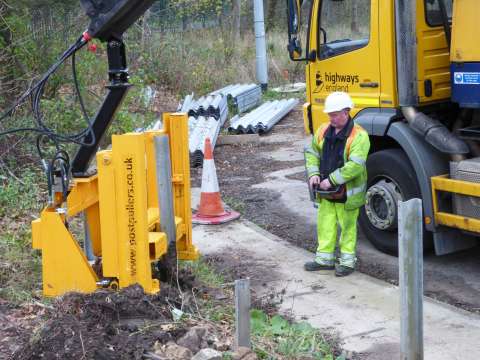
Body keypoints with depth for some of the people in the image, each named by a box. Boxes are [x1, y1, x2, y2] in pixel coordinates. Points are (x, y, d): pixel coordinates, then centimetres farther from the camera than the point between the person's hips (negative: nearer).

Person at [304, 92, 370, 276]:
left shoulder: (358, 135, -18)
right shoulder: (323, 131, 3)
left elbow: (355, 165, -26)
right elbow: (312, 152, 14)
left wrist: (332, 180, -26)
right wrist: (314, 174, -3)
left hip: (347, 193, -6)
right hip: (326, 192, 6)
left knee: (347, 226, 7)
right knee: (325, 224, 14)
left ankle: (347, 260, 20)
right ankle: (324, 257, 26)